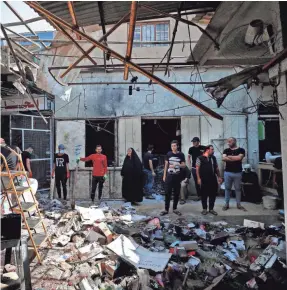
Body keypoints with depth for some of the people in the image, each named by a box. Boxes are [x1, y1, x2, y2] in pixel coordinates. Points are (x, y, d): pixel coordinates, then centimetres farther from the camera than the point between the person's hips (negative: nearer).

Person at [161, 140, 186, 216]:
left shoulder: (181, 155, 0)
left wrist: (176, 165, -20)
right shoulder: (168, 154, 2)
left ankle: (175, 209, 20)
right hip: (169, 176, 0)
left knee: (177, 193, 7)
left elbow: (184, 165, -1)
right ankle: (166, 209, 8)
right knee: (167, 193, 0)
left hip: (177, 176, 0)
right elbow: (166, 165, 7)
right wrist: (164, 175, 4)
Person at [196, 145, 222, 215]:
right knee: (204, 195, 4)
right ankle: (204, 209, 18)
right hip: (204, 180, -5)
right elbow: (197, 169, -8)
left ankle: (211, 209, 22)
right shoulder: (200, 158, -5)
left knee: (213, 194, 9)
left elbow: (216, 168, 17)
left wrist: (219, 177, 13)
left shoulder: (213, 158, 13)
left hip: (213, 179, 5)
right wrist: (198, 178, -13)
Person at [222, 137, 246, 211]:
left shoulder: (241, 150, 0)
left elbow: (239, 158, -17)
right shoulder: (226, 150, 7)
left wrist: (229, 156, -7)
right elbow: (223, 158, -10)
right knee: (227, 188, 8)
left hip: (238, 173, -2)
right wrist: (235, 158, -13)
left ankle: (238, 204, 18)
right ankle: (226, 204, 16)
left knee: (238, 189, 8)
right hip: (227, 172, 2)